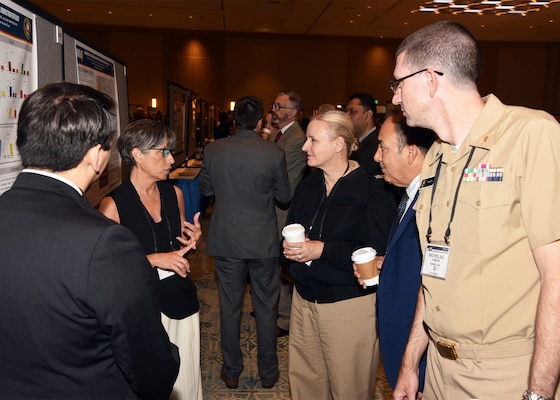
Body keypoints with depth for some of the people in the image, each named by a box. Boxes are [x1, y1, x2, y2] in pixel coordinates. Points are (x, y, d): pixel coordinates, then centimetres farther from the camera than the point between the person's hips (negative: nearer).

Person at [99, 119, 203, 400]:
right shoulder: (113, 204, -11)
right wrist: (154, 259, -18)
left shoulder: (174, 193, 4)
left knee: (186, 377, 12)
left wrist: (191, 242, -4)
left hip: (181, 300, 5)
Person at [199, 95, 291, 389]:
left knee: (230, 306, 14)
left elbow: (205, 189, 7)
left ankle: (231, 372, 29)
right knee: (266, 307, 14)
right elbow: (284, 196, -1)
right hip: (263, 241, -1)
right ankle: (268, 372, 29)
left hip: (225, 240, 2)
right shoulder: (274, 153, -13)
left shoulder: (213, 150, -7)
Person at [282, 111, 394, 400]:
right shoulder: (307, 186, 8)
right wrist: (290, 246, -6)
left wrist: (323, 249, -22)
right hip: (304, 298, 7)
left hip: (350, 305, -6)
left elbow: (377, 252, -19)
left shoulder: (370, 189, -14)